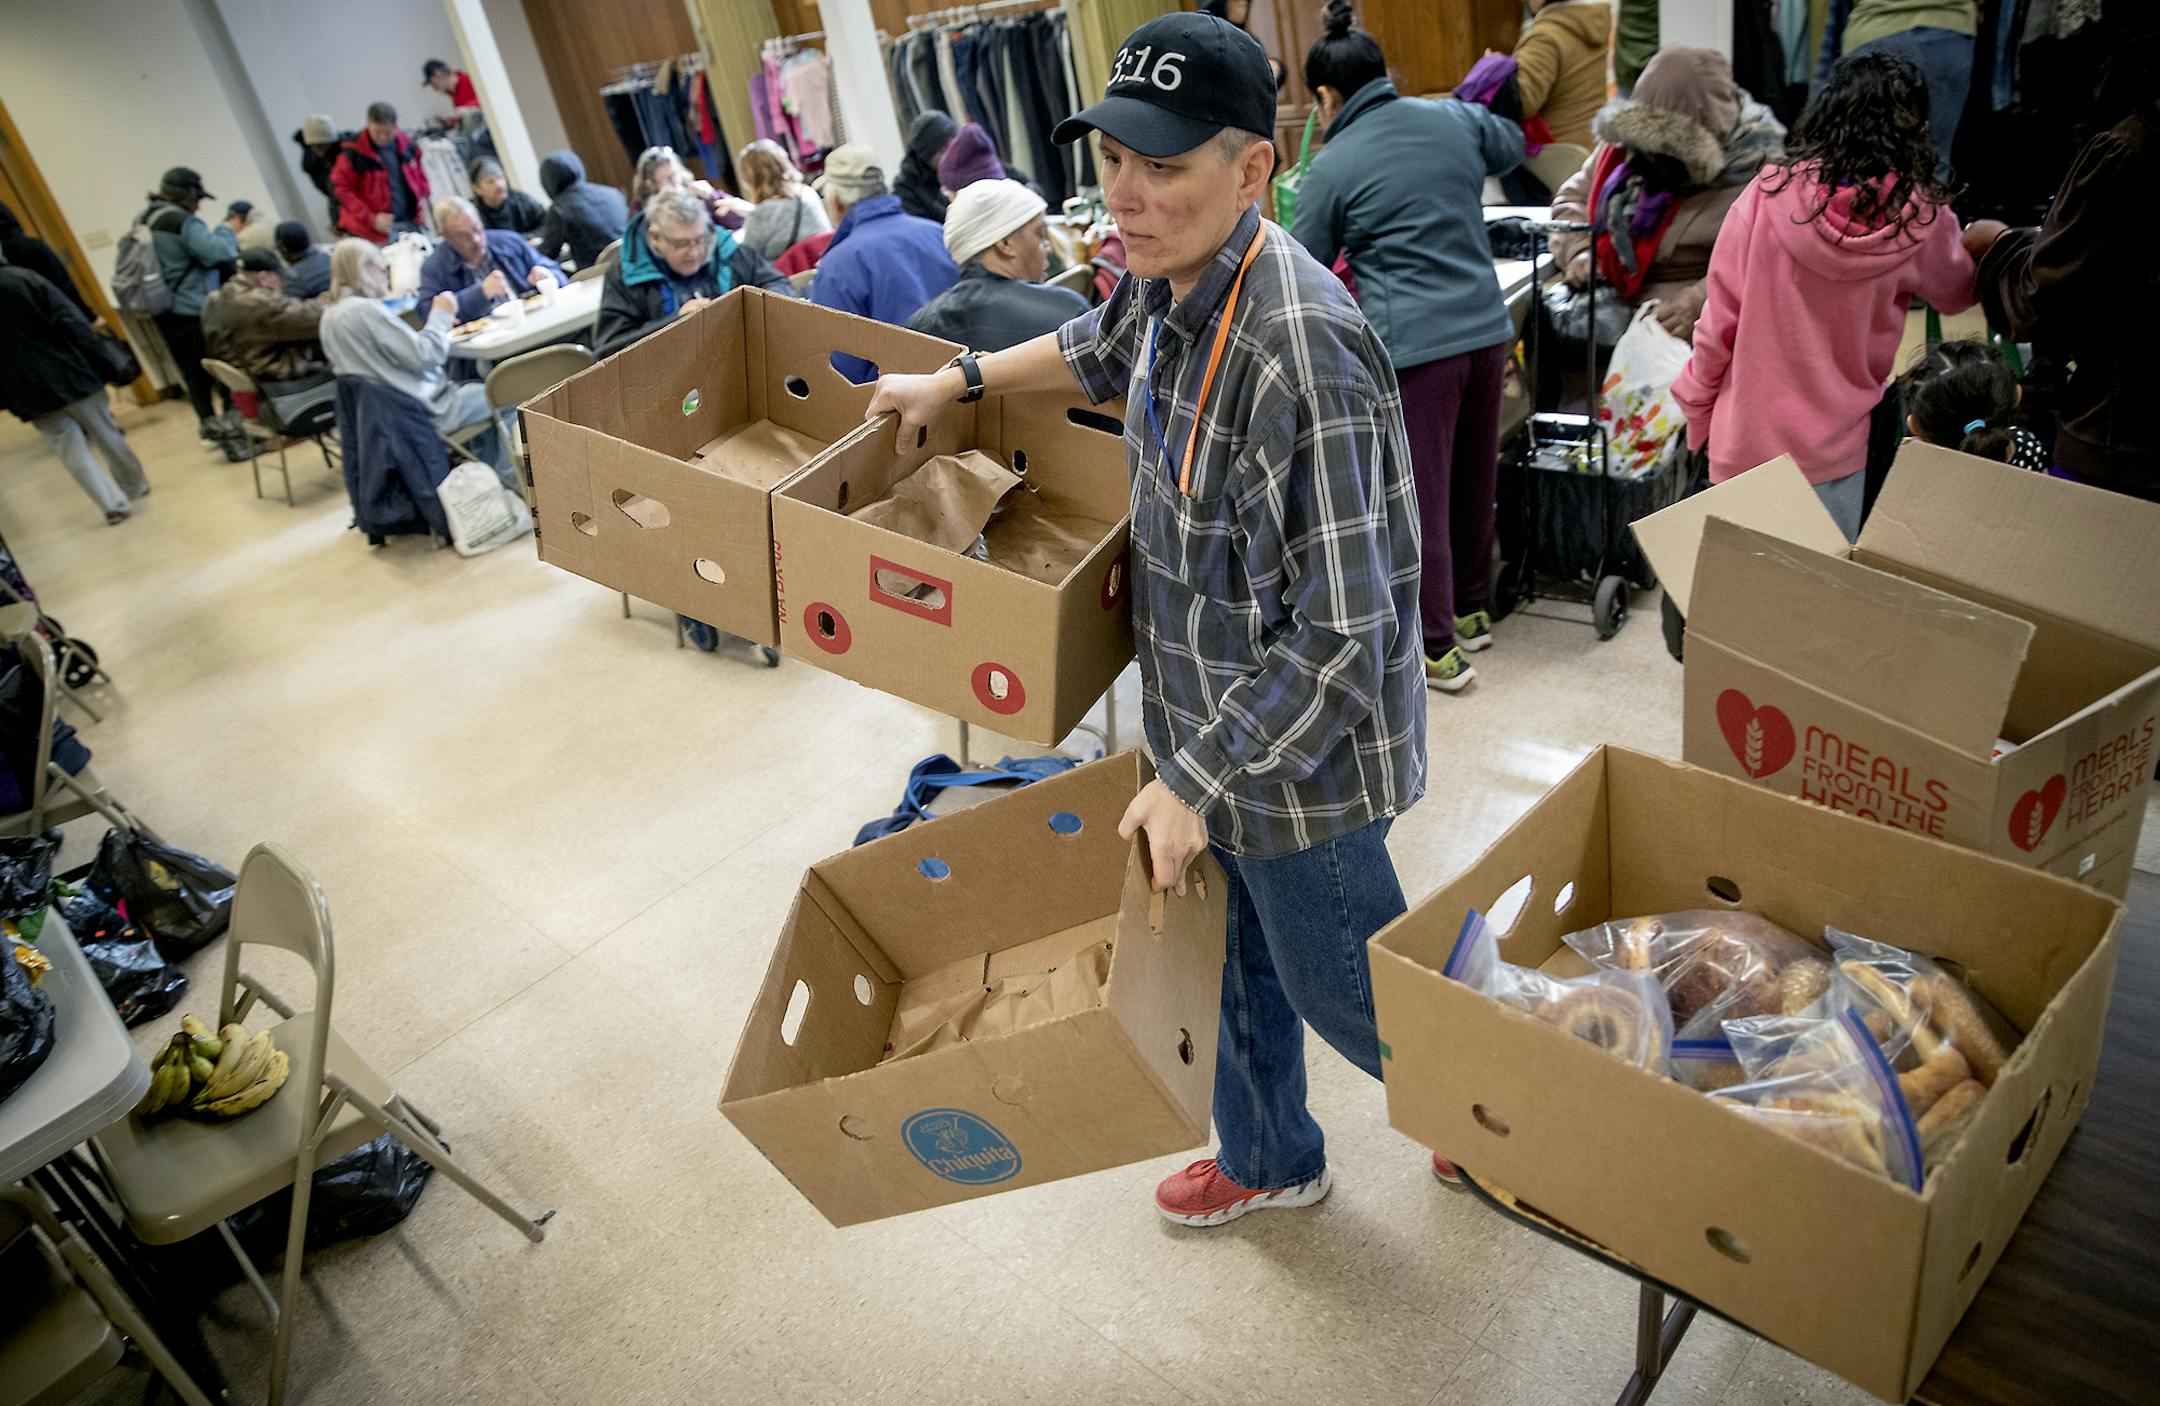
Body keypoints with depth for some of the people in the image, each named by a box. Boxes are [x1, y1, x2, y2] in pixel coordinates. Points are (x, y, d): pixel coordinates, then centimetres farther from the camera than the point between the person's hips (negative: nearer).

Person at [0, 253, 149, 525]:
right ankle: (136, 487, 28)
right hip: (72, 375, 0)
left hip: (32, 394, 1)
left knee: (72, 452, 7)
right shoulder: (25, 279, -7)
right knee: (107, 436, 15)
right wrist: (99, 364, -7)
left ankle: (114, 504, 0)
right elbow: (72, 321, -13)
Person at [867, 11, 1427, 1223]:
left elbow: (1338, 634, -30)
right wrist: (955, 382, 24)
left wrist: (1195, 779, -25)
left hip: (1300, 753, -8)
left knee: (1336, 979, 14)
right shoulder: (1169, 280, -3)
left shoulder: (1299, 351, -32)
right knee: (1238, 958, 25)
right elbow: (1099, 349, 24)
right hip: (1216, 721, 9)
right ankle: (1271, 1160, 52)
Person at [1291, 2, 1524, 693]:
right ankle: (1474, 612, 36)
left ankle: (1438, 651, 12)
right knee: (1474, 483, 19)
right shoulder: (1452, 117, 7)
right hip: (1487, 329, 6)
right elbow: (1513, 148, 28)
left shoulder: (1332, 167, -8)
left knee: (1420, 500, 4)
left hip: (1415, 348, -6)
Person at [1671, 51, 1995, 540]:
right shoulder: (1921, 220, -7)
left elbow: (1720, 317, -5)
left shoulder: (1768, 192, -9)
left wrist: (1697, 407, 9)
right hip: (1833, 453, 0)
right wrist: (1976, 240, 37)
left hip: (1746, 439, 0)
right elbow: (1957, 293, 15)